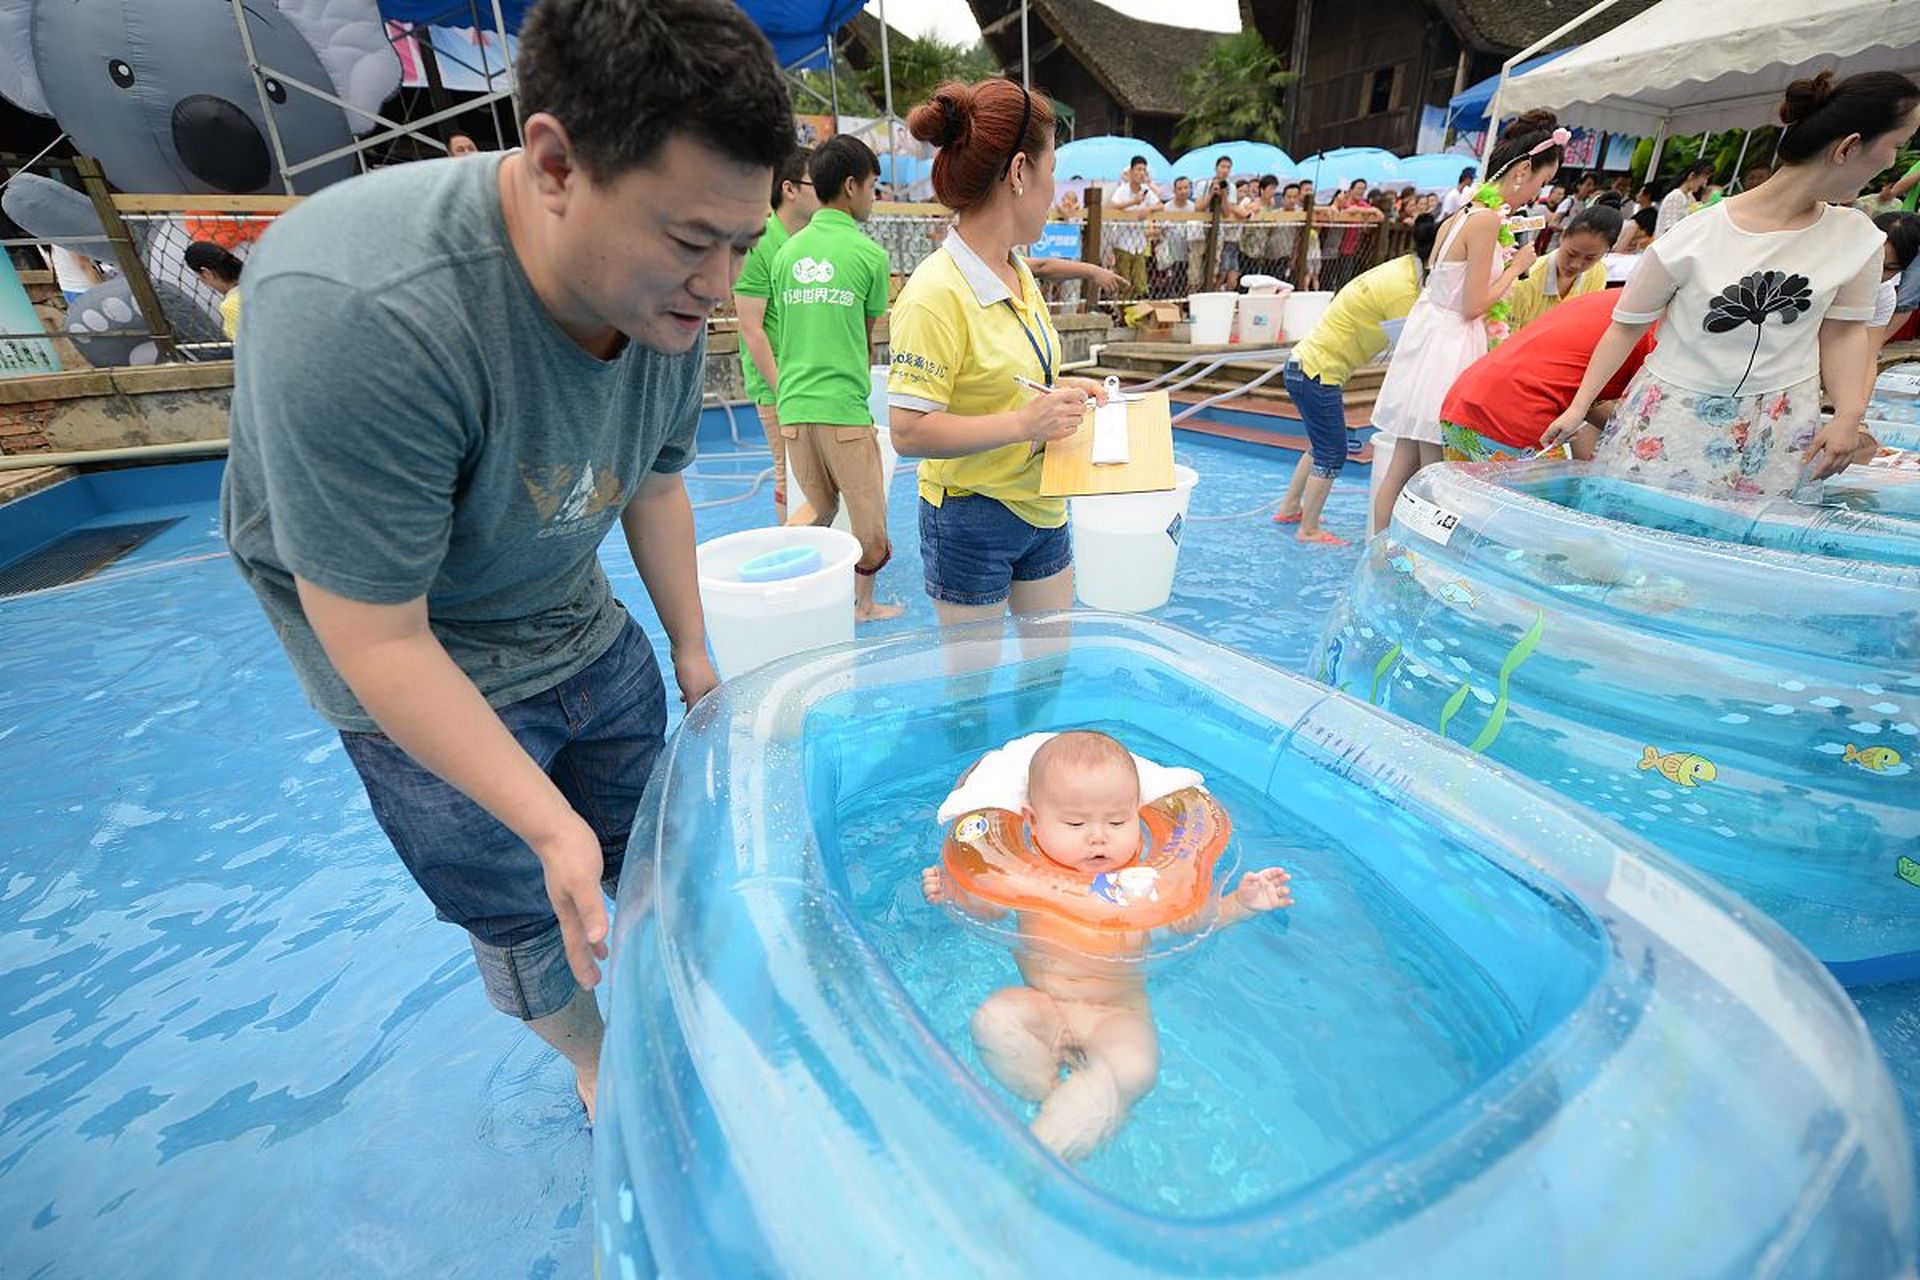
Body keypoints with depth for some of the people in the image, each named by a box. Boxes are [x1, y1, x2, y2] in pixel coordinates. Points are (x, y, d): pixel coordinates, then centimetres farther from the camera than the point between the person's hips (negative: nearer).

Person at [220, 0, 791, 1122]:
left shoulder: (669, 299, -14)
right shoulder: (360, 315, -35)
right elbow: (378, 639, -29)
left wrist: (693, 650, 8)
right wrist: (547, 823, -29)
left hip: (582, 630, 6)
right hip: (424, 675, -5)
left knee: (645, 845, 17)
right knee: (535, 919, 9)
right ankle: (597, 1062, 42)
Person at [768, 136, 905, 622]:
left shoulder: (786, 251, 11)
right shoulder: (869, 254, -3)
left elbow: (782, 332, 16)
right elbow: (868, 339, 6)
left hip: (792, 405, 6)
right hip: (844, 408, -5)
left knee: (817, 516, 18)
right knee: (868, 516, 10)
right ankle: (864, 604, 22)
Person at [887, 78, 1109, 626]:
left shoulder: (1019, 274, 7)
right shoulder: (935, 292, -21)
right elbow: (909, 432, -23)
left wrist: (1060, 391, 3)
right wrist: (1023, 424, -27)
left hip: (1041, 510, 8)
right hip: (970, 518, -8)